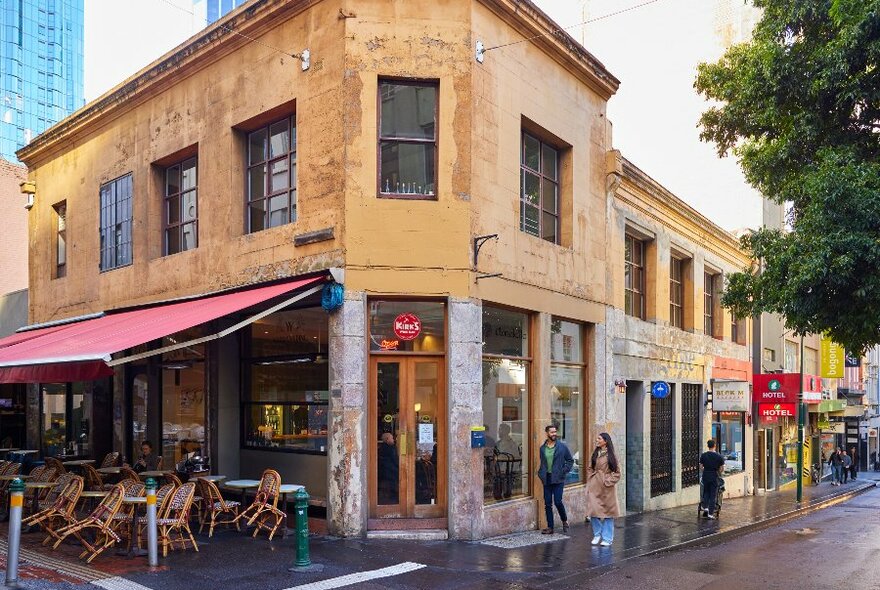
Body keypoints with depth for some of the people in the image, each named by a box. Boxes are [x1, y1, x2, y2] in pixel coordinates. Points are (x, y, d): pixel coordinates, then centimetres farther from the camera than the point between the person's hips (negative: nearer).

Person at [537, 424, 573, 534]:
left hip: (558, 479, -3)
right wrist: (540, 474, 7)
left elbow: (570, 460, 5)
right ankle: (550, 527, 12)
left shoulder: (562, 446, 0)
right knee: (547, 504, 4)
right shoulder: (542, 448, 9)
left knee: (558, 502, -10)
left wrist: (564, 471, -5)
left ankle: (564, 521, 16)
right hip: (546, 480, 4)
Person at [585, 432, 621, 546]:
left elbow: (617, 473, -1)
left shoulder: (611, 455, -3)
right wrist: (591, 480, 4)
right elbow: (589, 469, 16)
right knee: (594, 511, -2)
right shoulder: (595, 454, 9)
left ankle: (607, 538, 13)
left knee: (607, 512, 3)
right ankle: (597, 535, 17)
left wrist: (608, 481, -10)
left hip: (606, 489, -3)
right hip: (594, 488, 3)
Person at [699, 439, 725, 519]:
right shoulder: (719, 456, -7)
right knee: (713, 495, 3)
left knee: (706, 492, 21)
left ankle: (705, 507, 9)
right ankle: (710, 513, 4)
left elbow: (701, 467, 1)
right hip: (714, 476, -2)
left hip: (705, 476, 2)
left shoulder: (703, 455, -2)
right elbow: (722, 469, -4)